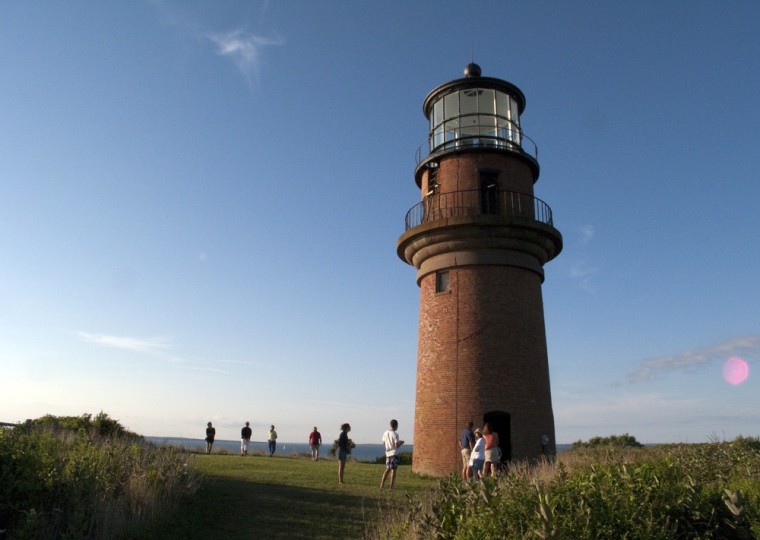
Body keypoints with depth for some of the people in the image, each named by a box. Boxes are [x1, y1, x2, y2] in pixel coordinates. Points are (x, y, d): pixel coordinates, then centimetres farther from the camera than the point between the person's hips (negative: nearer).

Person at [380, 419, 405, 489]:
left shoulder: (385, 433, 7)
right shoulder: (395, 434, -13)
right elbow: (396, 446, -17)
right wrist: (401, 443, 5)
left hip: (388, 453, 6)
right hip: (394, 454, -6)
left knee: (387, 469, 15)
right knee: (393, 470, -1)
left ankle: (381, 485, 12)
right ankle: (391, 487, 0)